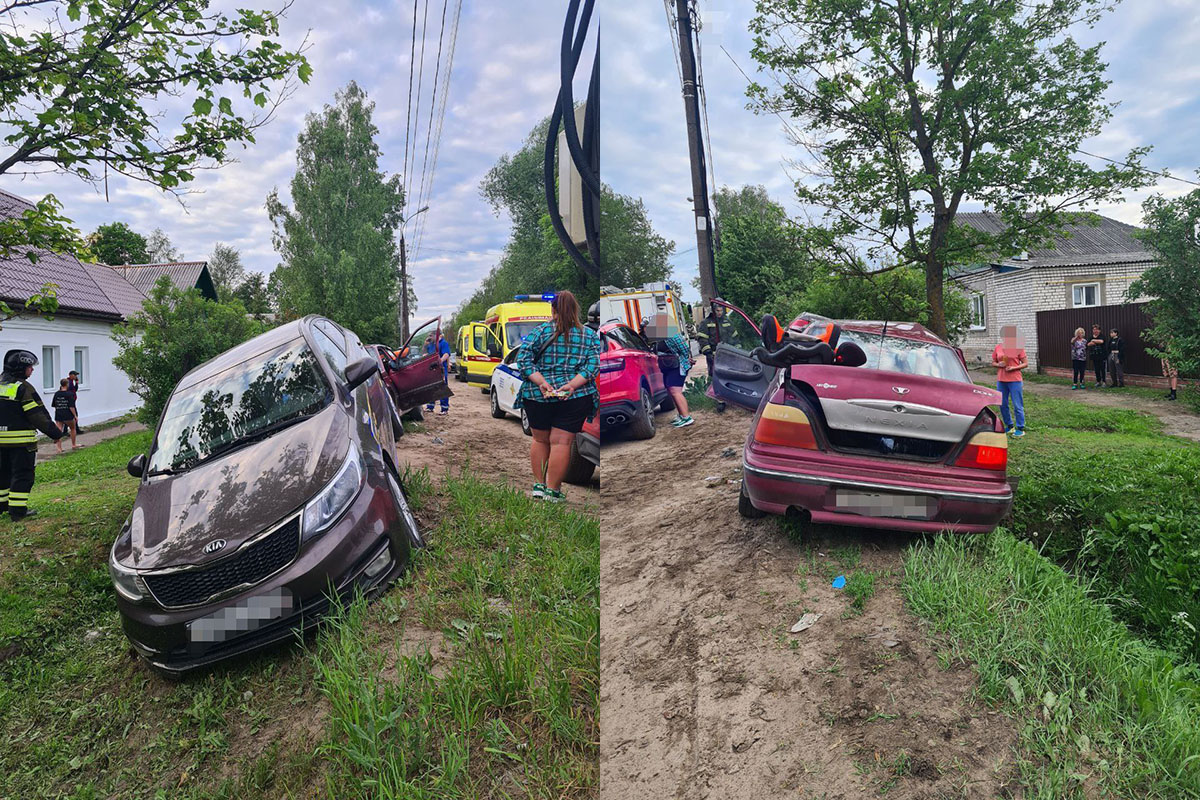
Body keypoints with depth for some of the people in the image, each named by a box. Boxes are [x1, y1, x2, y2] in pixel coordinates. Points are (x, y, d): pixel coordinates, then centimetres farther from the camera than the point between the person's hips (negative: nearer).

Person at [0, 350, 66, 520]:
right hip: (21, 441, -7)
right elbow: (38, 416, -16)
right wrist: (56, 434, -9)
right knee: (22, 474, -1)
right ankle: (18, 510, -1)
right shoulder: (23, 388, -14)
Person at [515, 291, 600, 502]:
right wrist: (572, 385, -13)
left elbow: (523, 359, -8)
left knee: (540, 440, 17)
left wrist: (541, 382, -12)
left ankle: (539, 485, 25)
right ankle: (552, 490, 7)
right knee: (561, 442, 3)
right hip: (575, 398, 0)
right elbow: (593, 366, -5)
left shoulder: (540, 331, 1)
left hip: (537, 396, 1)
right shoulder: (590, 335, 5)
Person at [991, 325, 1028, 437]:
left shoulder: (1018, 347, -5)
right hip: (1001, 380, 4)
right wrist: (998, 365, -9)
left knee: (1017, 406, 0)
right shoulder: (998, 348, 5)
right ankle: (1009, 426, 25)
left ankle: (1020, 429, 10)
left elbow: (1025, 363, -4)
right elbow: (993, 362, 13)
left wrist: (1013, 368, -18)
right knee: (1002, 405, 10)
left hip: (1015, 380, -4)